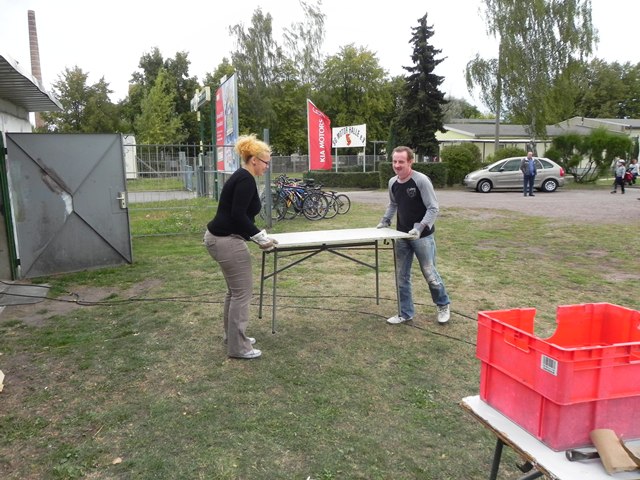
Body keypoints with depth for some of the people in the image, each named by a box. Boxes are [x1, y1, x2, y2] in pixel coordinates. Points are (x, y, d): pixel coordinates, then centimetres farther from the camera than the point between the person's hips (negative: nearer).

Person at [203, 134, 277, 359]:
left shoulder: (240, 177, 15)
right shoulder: (246, 180, -16)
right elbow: (238, 215, -23)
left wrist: (258, 235, 18)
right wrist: (260, 237, -14)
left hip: (221, 237, 10)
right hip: (226, 240, -10)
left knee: (235, 290, 19)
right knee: (243, 291, -1)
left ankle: (232, 336, 32)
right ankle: (238, 347, 10)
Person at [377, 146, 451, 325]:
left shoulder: (421, 180, -17)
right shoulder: (392, 182, 3)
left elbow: (433, 208, -17)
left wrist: (420, 227, -27)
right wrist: (385, 220, 8)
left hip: (422, 236, -6)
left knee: (429, 273, 4)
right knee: (402, 276, 8)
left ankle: (443, 305, 29)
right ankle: (406, 313, 21)